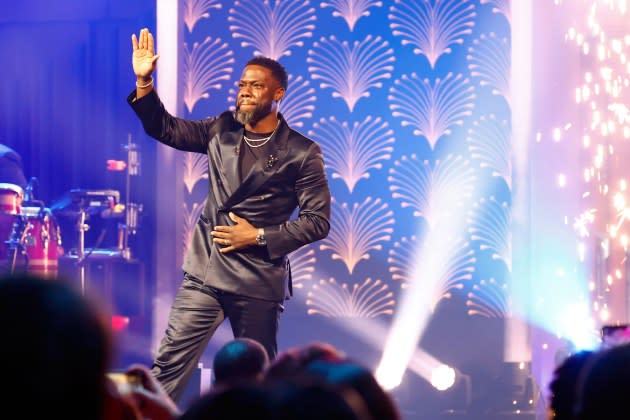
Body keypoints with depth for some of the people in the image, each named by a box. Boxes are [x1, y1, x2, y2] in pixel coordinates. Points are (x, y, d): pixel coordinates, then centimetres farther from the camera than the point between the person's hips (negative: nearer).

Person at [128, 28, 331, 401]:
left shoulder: (301, 153, -5)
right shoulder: (222, 131, 8)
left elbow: (318, 221, -6)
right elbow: (165, 128, 11)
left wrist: (259, 237, -12)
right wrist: (144, 82, -3)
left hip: (259, 284, -3)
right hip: (204, 274, 4)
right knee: (169, 365, -4)